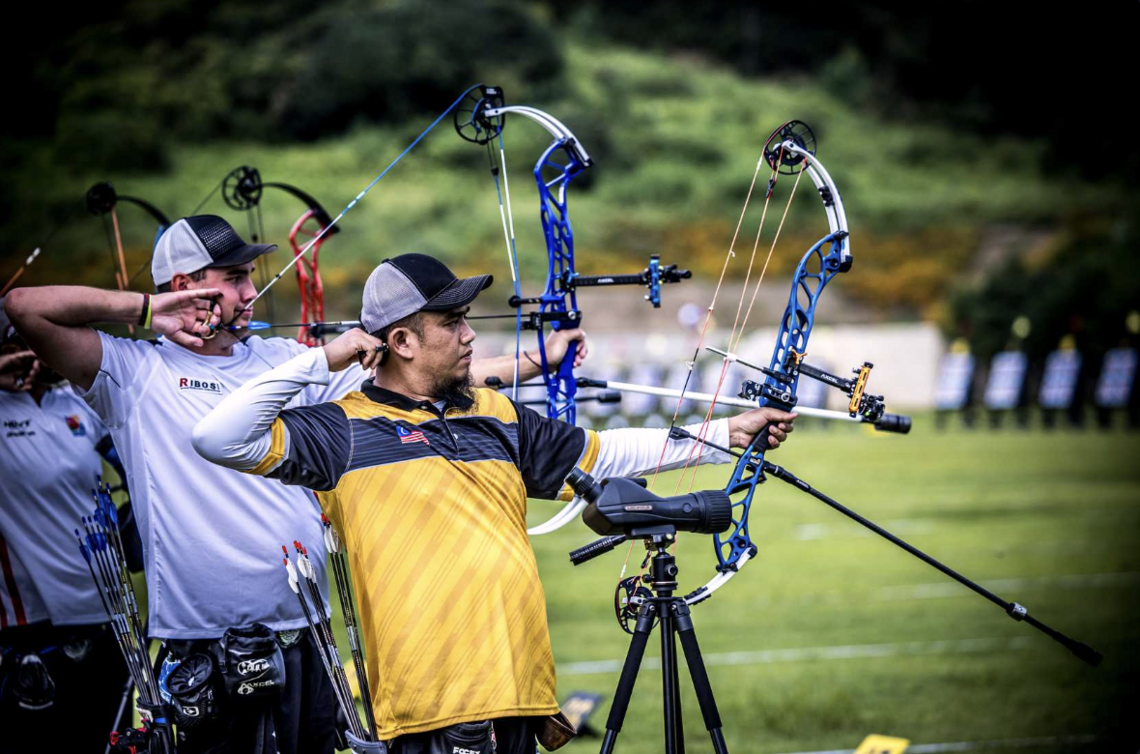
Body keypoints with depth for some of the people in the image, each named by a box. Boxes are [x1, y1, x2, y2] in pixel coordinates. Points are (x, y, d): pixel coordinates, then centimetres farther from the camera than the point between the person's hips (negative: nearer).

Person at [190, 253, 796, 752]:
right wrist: (320, 362, -7)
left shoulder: (497, 418, 19)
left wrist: (724, 434, 28)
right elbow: (219, 439, -7)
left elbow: (600, 456, 28)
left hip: (520, 694, 6)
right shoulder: (345, 429, 1)